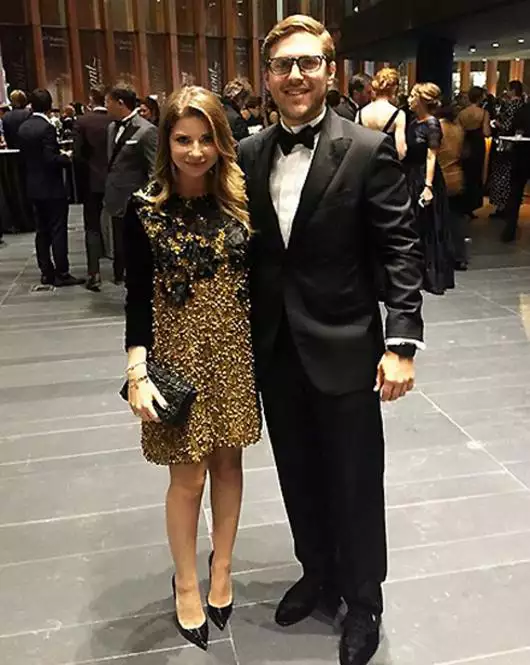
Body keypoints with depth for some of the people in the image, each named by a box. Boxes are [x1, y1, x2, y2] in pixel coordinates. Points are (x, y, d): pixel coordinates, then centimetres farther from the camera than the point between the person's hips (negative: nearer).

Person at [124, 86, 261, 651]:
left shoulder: (241, 199, -1)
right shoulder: (145, 208, -7)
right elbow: (138, 296, -7)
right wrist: (138, 371, -14)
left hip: (235, 350, 3)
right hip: (177, 352, -2)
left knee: (228, 461, 14)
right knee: (188, 476, 6)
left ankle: (221, 568, 36)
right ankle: (186, 583, 30)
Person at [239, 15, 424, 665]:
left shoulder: (368, 150, -8)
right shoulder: (249, 154, 4)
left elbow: (401, 250, -10)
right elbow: (247, 250, 8)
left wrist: (401, 343, -16)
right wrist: (242, 337, 7)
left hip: (344, 347, -4)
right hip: (275, 349, 4)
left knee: (355, 482, 11)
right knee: (299, 476, 19)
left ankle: (362, 599, 35)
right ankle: (318, 574, 43)